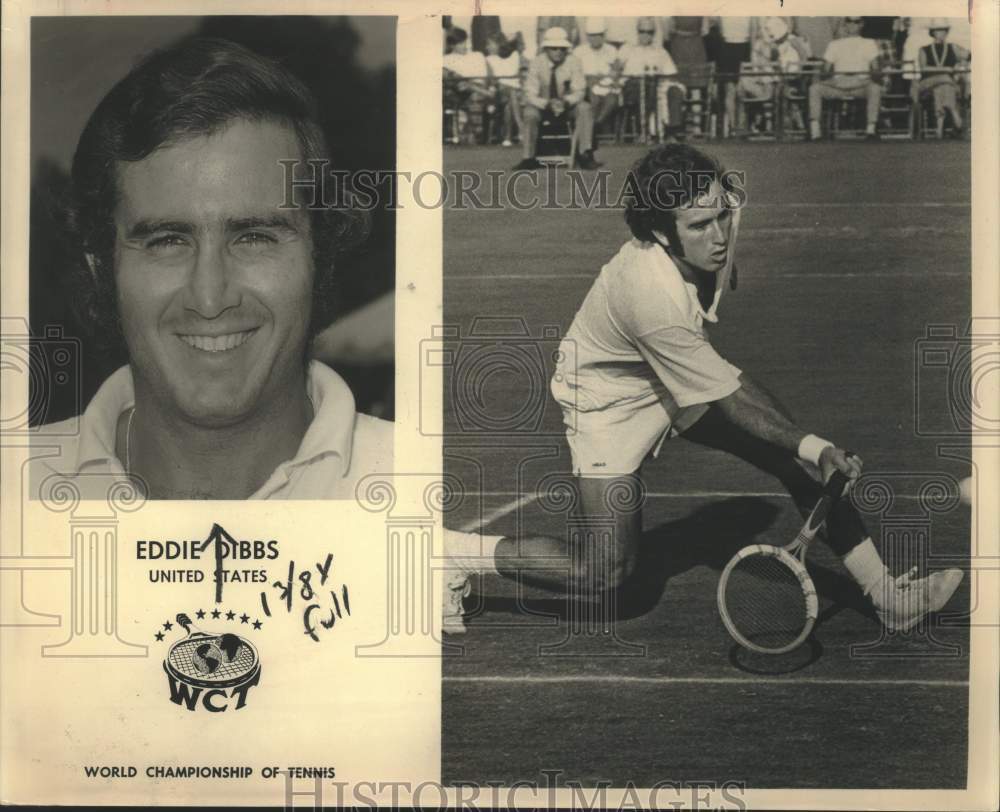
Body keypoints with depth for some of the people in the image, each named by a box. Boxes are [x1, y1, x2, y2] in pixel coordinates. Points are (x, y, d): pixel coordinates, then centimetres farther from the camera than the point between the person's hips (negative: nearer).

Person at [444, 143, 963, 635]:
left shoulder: (713, 233, -20)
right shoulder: (653, 296, -39)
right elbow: (729, 399, -30)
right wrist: (813, 447, -27)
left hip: (686, 378, 8)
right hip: (609, 397, -8)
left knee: (800, 457, -5)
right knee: (606, 573, -13)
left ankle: (881, 591, 6)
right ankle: (460, 553, 2)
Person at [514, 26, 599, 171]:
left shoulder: (573, 62, -13)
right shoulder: (537, 63, -15)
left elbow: (579, 91, -13)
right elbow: (530, 94, -16)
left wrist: (565, 102, -35)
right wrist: (548, 104, -35)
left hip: (568, 104, 1)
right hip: (542, 104, -1)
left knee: (585, 108, -27)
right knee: (530, 114, -32)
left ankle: (585, 155, -25)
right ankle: (528, 158, -23)